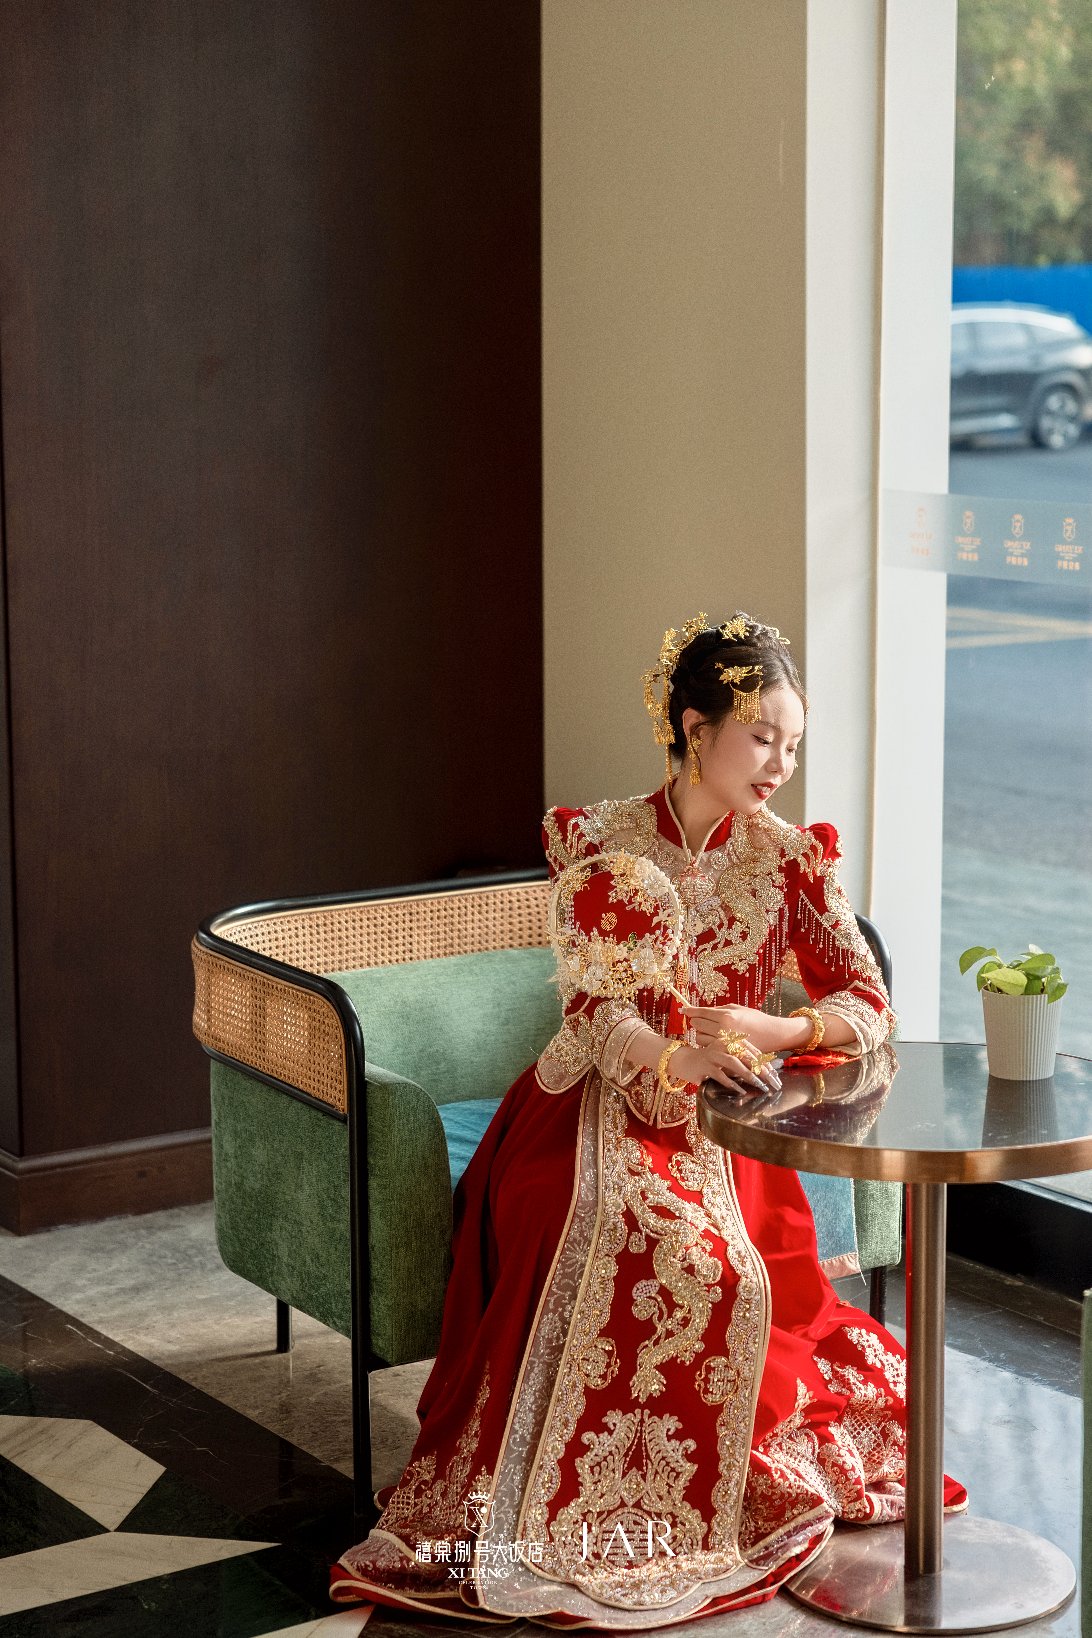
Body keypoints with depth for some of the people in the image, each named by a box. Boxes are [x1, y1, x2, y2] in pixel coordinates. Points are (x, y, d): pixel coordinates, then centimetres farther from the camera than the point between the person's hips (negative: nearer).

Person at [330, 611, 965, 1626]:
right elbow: (593, 1009, -11)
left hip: (724, 1128, 2)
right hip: (602, 1110, -2)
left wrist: (777, 1031, -18)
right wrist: (676, 1062, -32)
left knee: (721, 1269, -30)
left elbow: (868, 1003, 3)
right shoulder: (596, 844, -1)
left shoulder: (790, 858, 6)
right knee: (615, 1236, -34)